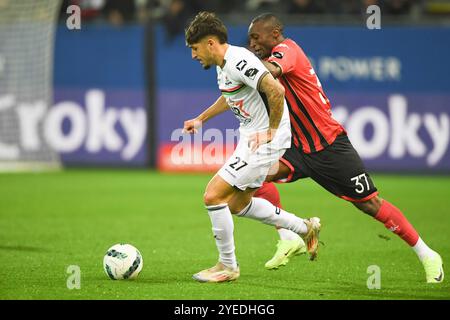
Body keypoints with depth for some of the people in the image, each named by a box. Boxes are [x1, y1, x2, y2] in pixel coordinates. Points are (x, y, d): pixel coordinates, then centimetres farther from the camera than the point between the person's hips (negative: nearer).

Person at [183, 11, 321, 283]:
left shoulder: (239, 61, -22)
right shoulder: (222, 65, 10)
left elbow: (276, 91, -32)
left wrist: (271, 130, -22)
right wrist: (201, 119, 31)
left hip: (265, 141, -11)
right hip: (250, 138, 11)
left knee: (213, 196, -12)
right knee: (238, 204, 20)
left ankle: (228, 267, 2)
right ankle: (305, 228, 31)